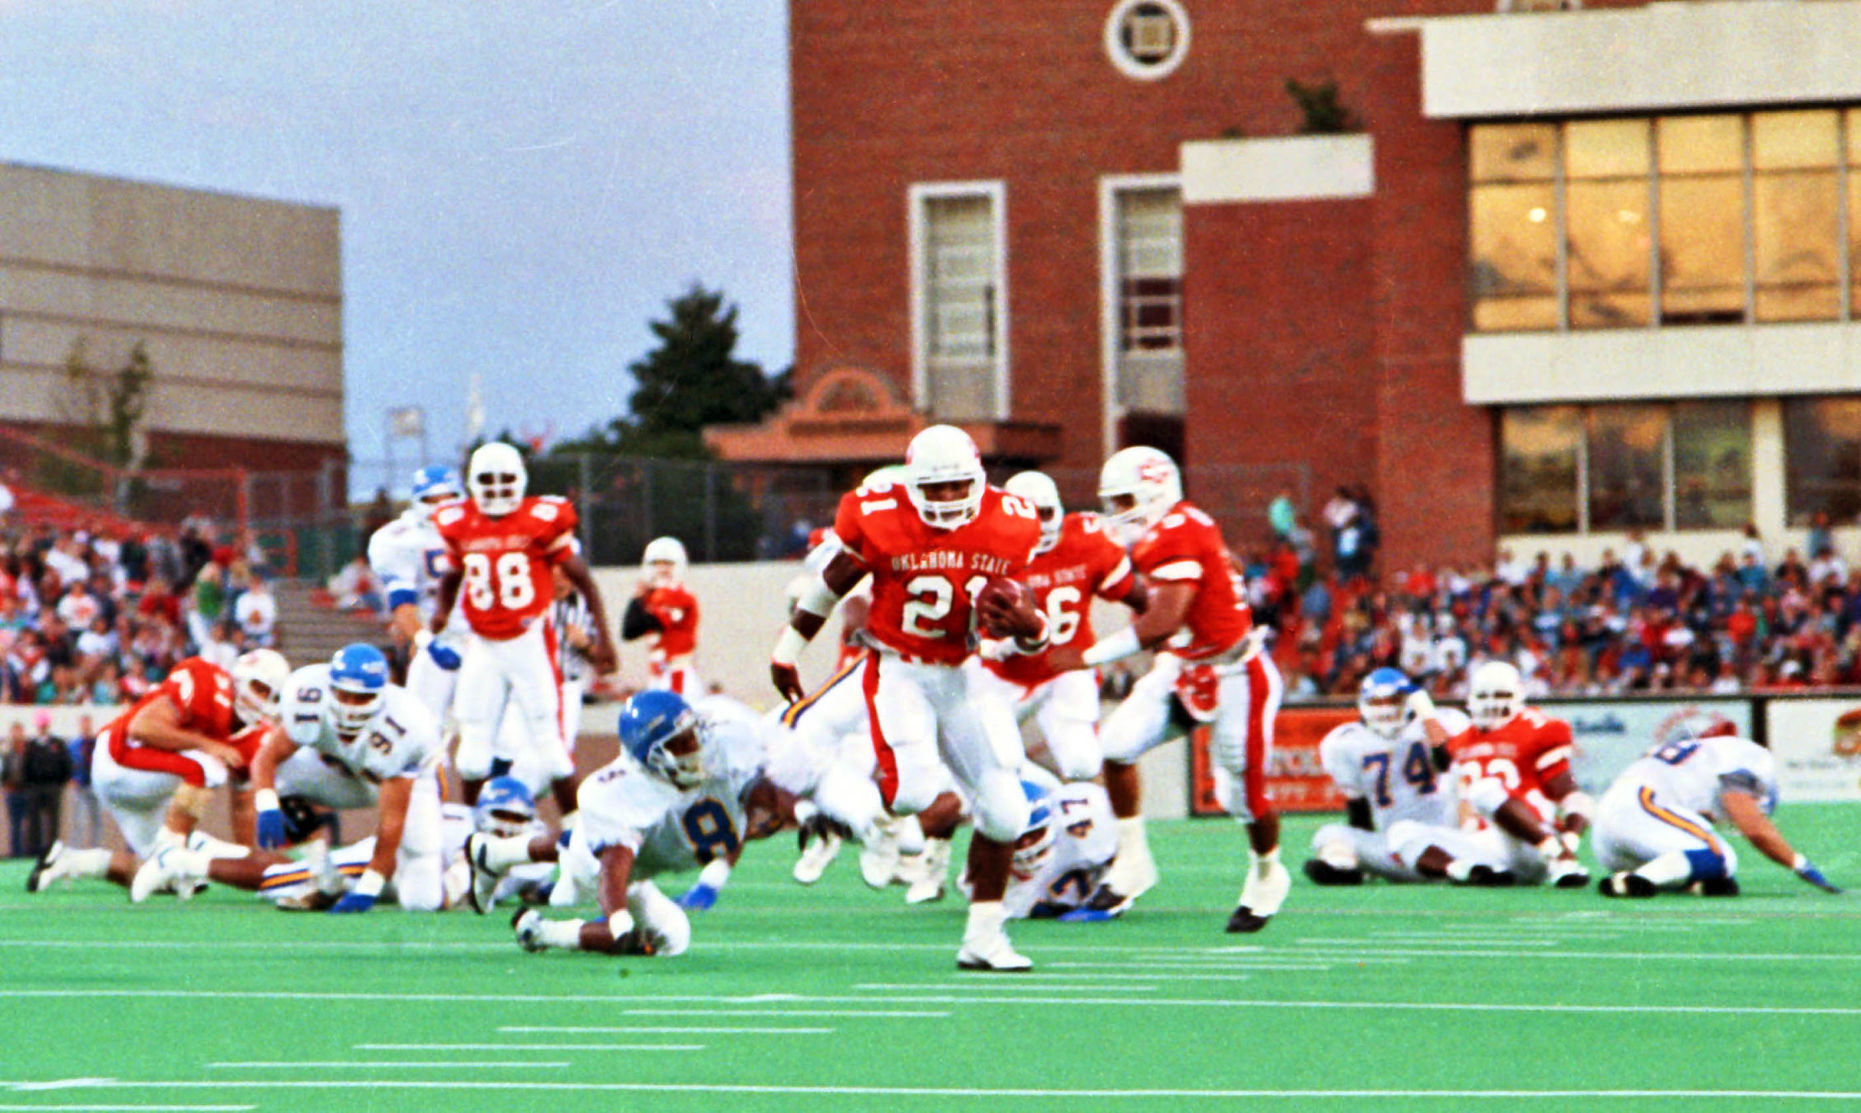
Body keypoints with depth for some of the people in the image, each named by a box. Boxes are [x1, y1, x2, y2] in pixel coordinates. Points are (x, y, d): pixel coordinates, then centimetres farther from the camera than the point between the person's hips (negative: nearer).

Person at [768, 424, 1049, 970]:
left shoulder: (1008, 525, -5)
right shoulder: (879, 519, -13)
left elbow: (1013, 608, 4)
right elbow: (830, 584, 3)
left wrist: (1029, 628, -21)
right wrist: (786, 651, 13)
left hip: (967, 675, 4)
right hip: (899, 672, -4)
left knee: (1004, 810, -3)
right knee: (913, 790, -25)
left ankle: (983, 935, 13)